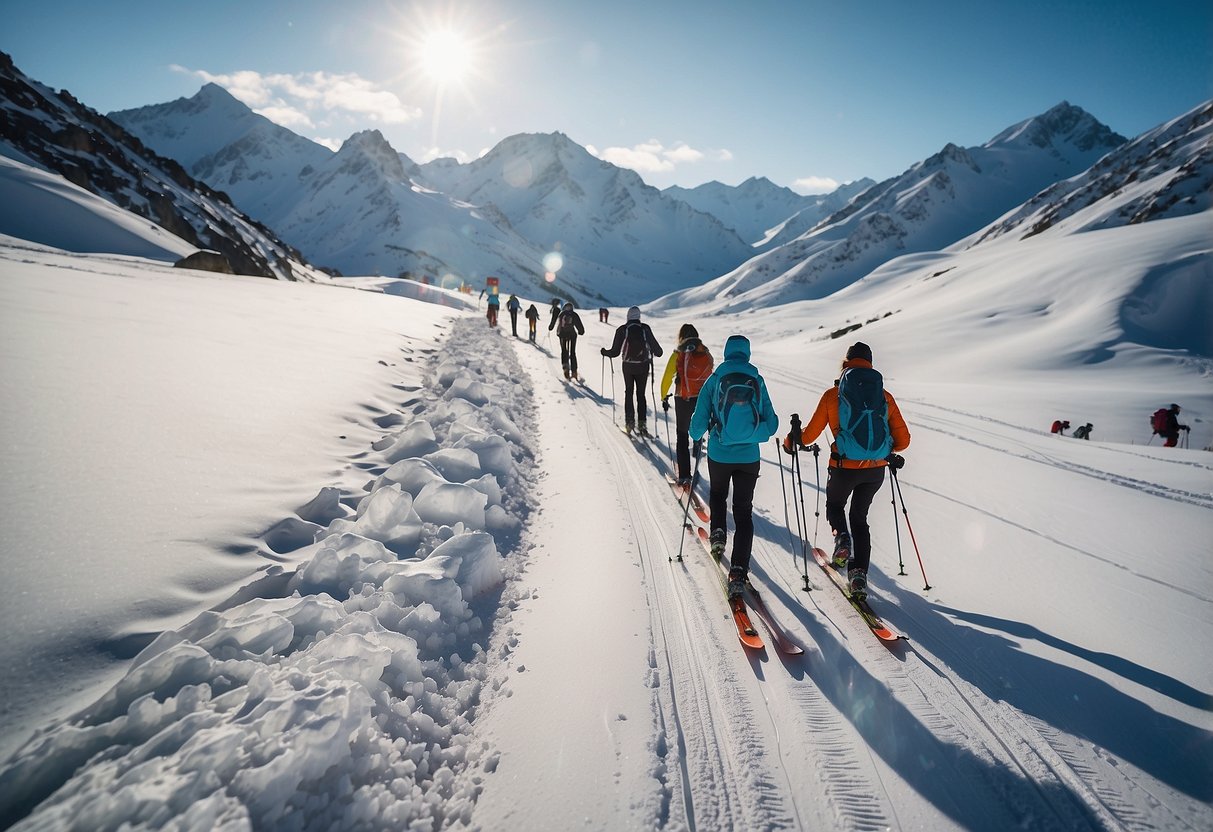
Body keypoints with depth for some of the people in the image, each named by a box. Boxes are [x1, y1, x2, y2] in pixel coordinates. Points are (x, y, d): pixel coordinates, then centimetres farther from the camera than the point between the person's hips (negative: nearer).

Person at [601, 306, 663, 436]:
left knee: (629, 392, 14)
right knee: (641, 394, 10)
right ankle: (642, 423, 4)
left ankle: (630, 422, 9)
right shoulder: (645, 329, -6)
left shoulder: (622, 330, -8)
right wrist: (658, 352, 21)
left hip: (628, 366, 0)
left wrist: (604, 352, 13)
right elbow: (655, 346, -2)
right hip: (643, 366, 1)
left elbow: (615, 351, -7)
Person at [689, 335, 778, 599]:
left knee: (717, 494, 32)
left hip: (719, 455, 0)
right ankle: (738, 572, -3)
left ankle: (717, 530, 14)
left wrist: (697, 439, 16)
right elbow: (771, 424, 3)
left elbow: (699, 421, -4)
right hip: (749, 457, 0)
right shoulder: (757, 381, 0)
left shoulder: (714, 379, -4)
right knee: (744, 512, 6)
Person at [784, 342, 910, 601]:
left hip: (844, 467, -2)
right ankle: (859, 573, 9)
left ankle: (841, 536, -3)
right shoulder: (885, 397, 3)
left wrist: (792, 442, 19)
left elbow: (810, 434, -1)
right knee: (859, 517, 20)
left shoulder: (832, 395, -4)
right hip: (876, 470, 3)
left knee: (834, 505, 27)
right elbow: (903, 439, 5)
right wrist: (890, 452, 27)